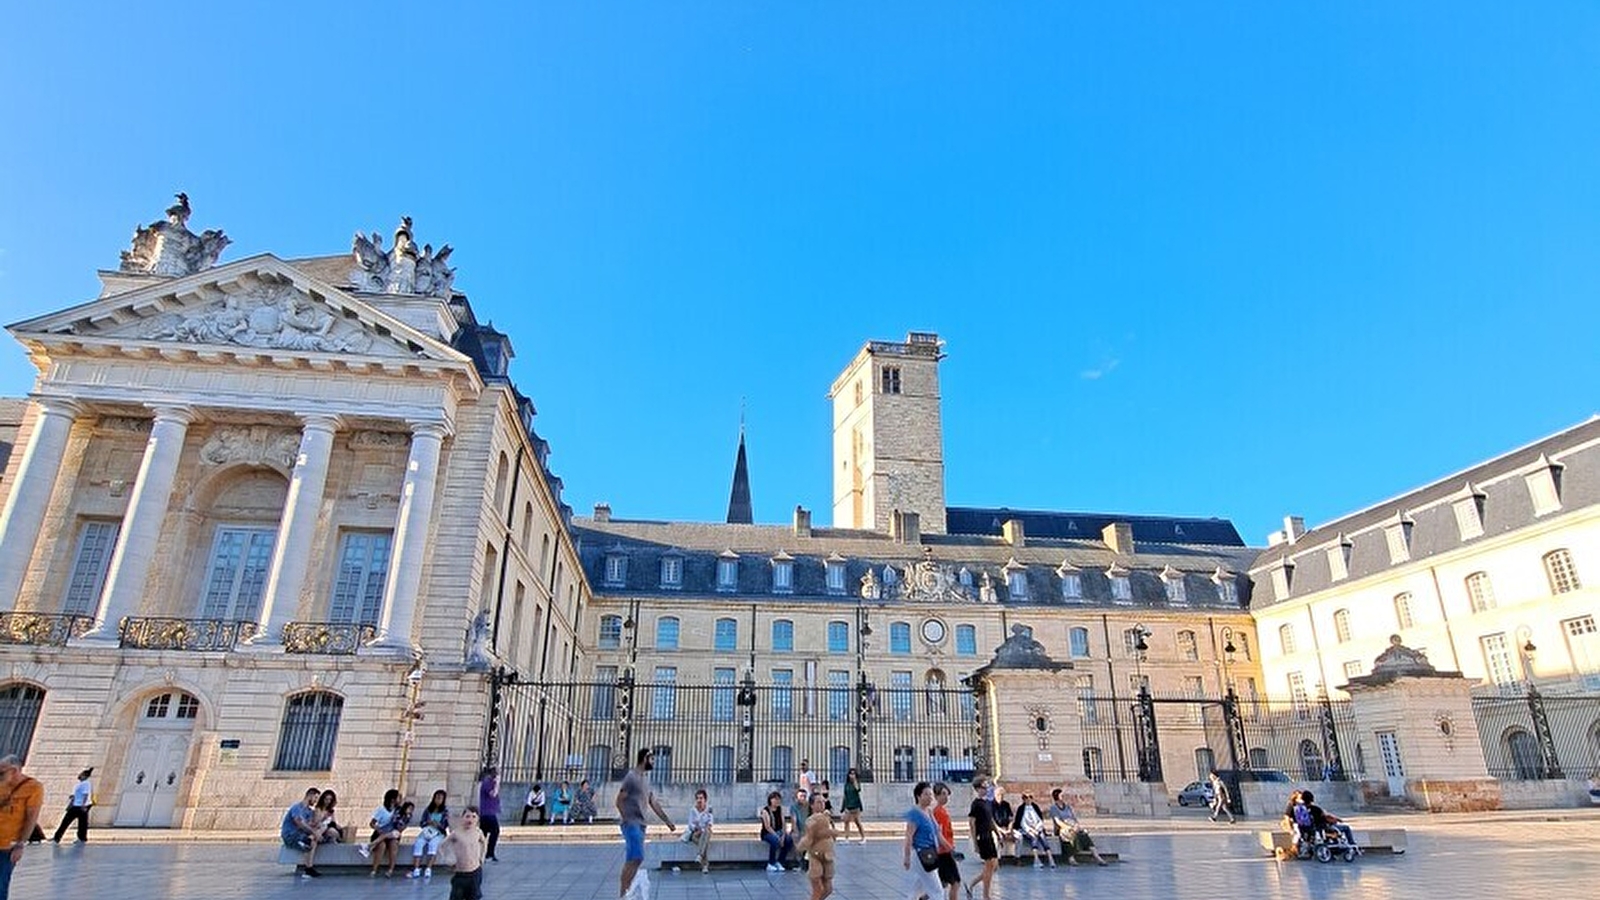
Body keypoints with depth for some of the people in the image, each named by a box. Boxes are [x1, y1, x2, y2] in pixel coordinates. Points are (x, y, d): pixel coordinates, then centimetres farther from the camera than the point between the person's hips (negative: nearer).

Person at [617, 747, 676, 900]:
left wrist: (668, 822, 17)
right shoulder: (631, 777, -9)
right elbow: (619, 801, -12)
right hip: (632, 824, -8)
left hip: (640, 825, 8)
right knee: (636, 858, -14)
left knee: (632, 860, 7)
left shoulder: (645, 779, 17)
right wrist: (627, 820, -14)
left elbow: (654, 804, 19)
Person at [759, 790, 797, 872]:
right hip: (767, 833, -5)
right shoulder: (765, 810, -10)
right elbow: (767, 827, -17)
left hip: (778, 832, 5)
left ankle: (779, 862, -9)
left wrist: (783, 835, -15)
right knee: (775, 840, -38)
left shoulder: (780, 809, 7)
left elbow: (783, 823, 2)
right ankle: (770, 864, -18)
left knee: (789, 839, -25)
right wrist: (777, 837, -24)